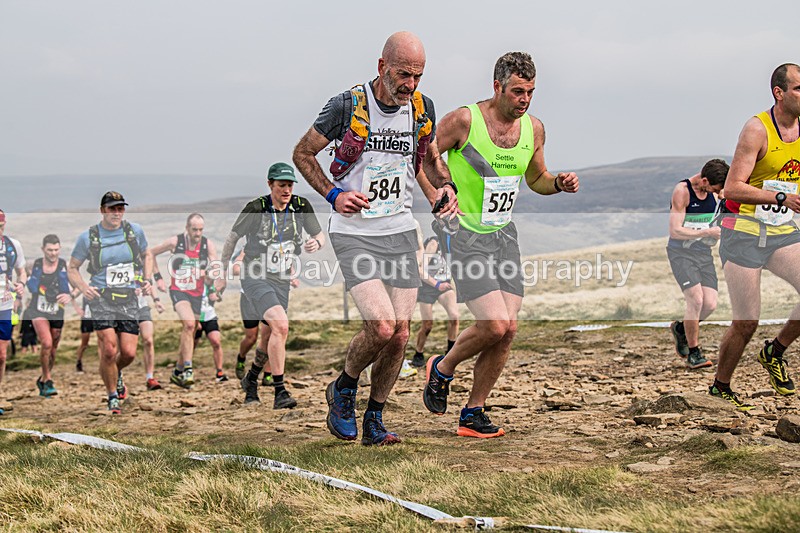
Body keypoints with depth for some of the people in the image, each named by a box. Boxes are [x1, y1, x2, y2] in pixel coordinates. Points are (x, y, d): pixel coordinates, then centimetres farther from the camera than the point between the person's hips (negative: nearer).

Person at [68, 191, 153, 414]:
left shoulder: (135, 231, 7)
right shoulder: (88, 237, 0)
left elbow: (146, 256, 24)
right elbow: (72, 268, 9)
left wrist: (147, 280, 8)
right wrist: (83, 287, -10)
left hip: (129, 298, 2)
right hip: (101, 298, -2)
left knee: (129, 353, -5)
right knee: (109, 350, -16)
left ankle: (116, 373, 32)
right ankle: (113, 396, 5)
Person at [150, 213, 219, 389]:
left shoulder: (208, 245, -4)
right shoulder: (175, 242, -9)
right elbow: (151, 253, 5)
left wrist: (210, 275, -30)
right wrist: (158, 278, 0)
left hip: (197, 293, 4)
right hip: (178, 291, -4)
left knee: (188, 332, 11)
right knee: (189, 323, -28)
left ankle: (178, 372, 28)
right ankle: (188, 368, -28)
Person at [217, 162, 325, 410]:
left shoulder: (301, 206, -4)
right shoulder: (256, 209, -14)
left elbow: (320, 235, 5)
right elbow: (232, 238, -1)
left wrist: (316, 242, -21)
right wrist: (222, 275, 5)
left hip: (281, 280, 5)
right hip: (255, 278, -5)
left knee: (271, 338, 14)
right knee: (281, 325, -26)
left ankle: (251, 379, 43)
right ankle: (280, 393, -23)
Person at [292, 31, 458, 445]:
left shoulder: (422, 109, 1)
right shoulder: (347, 106, -13)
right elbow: (303, 153, 1)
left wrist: (445, 186, 0)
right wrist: (333, 194, -13)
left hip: (400, 232, 5)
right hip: (354, 234, -5)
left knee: (400, 335, 2)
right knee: (381, 327, -17)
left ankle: (374, 422, 18)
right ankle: (343, 391, 11)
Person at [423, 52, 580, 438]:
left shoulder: (533, 128, 4)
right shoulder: (464, 120, -14)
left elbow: (536, 179, 20)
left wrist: (558, 184, -1)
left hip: (504, 234, 6)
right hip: (465, 235, -6)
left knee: (507, 330, 0)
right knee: (494, 326, -16)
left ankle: (473, 414, 13)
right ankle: (442, 370, 13)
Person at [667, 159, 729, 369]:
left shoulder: (713, 191, 3)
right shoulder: (682, 191, -16)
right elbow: (675, 231, -20)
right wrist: (708, 232, -24)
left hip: (704, 254, 6)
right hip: (681, 253, -6)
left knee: (710, 304, -4)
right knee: (696, 299, -19)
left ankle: (681, 328, 25)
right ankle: (693, 353, -5)